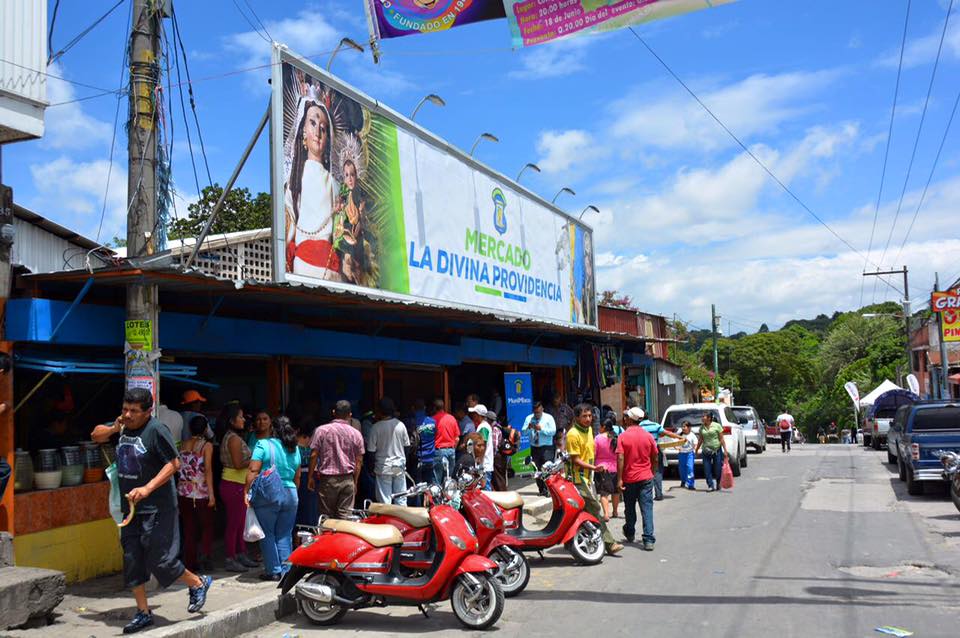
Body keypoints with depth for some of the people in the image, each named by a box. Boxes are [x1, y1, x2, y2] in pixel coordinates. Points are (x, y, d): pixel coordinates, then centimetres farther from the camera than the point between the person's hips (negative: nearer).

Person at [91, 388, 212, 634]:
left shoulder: (156, 429, -16)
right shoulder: (123, 427, 7)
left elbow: (174, 463, -18)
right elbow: (96, 435, 21)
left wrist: (147, 489, -25)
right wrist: (113, 428, -1)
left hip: (157, 509, -8)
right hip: (131, 507, 8)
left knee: (160, 560, -5)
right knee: (132, 561, 10)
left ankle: (198, 584, 20)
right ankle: (143, 613, 23)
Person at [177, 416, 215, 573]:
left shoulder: (183, 445, 6)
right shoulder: (207, 446, -6)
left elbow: (178, 469, 6)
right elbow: (208, 470, -12)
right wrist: (211, 494, -12)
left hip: (184, 492, 4)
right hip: (201, 492, -4)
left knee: (188, 529, 11)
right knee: (207, 526, 9)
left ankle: (190, 562, 13)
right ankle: (205, 555, -7)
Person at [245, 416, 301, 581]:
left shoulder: (263, 445, -7)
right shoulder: (295, 449, 8)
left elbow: (253, 471, -14)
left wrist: (247, 491, -9)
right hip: (290, 494, 4)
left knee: (268, 535, 7)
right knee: (285, 535, 12)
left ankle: (274, 571, 9)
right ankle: (287, 570, 13)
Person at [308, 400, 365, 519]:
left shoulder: (321, 430, -2)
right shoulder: (356, 434, 3)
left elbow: (313, 455, -4)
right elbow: (359, 461, 5)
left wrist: (310, 477, 5)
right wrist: (355, 481, 14)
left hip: (327, 479, -1)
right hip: (347, 479, 1)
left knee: (326, 516, 7)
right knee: (345, 516, 2)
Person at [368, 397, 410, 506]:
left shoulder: (376, 427, -13)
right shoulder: (400, 425, -5)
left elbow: (371, 449, -9)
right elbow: (406, 444, 4)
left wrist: (372, 466, 5)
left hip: (383, 468, -3)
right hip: (399, 465, 3)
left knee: (385, 501, 2)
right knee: (401, 499, 11)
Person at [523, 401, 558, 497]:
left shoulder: (548, 418, 0)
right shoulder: (529, 418, 9)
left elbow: (553, 431, -10)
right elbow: (523, 431, 2)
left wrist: (541, 429, -19)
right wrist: (528, 427, -18)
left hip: (546, 448, -3)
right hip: (534, 448, 4)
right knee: (537, 470, 5)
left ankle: (548, 489, -12)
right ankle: (541, 490, 13)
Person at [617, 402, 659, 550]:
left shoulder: (623, 437, -9)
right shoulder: (648, 436, 0)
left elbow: (620, 459, -15)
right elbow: (655, 459, 5)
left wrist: (620, 479, -11)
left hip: (629, 478, -1)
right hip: (646, 477, 1)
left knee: (630, 508, 16)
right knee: (647, 508, -1)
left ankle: (630, 534, 34)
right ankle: (648, 540, -8)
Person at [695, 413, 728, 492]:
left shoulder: (717, 426, -4)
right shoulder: (702, 427, 8)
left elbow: (721, 439, -4)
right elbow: (700, 440, 15)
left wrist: (725, 450, -7)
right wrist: (696, 450, 15)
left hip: (717, 450, -3)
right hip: (706, 451, 3)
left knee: (718, 469, 2)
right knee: (707, 470, -4)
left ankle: (718, 485, 23)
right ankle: (710, 486, 2)